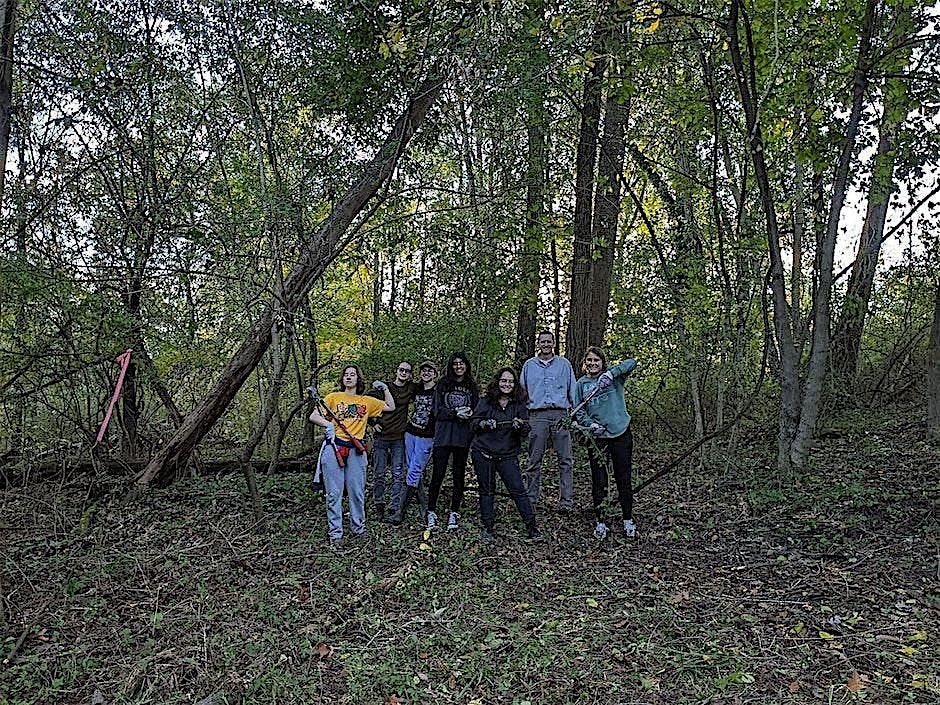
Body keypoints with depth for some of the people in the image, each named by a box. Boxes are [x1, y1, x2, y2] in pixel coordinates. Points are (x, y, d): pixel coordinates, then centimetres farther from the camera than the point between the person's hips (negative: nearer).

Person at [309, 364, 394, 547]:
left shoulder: (367, 401, 16)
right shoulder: (333, 397, 10)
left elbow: (391, 407, 23)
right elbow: (313, 416, 5)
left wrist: (385, 388, 16)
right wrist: (327, 424, -13)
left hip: (356, 450, 2)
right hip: (334, 447, -1)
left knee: (357, 492, 3)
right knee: (334, 493, -2)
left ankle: (358, 528, 18)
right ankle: (335, 533, 6)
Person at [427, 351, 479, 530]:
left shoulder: (472, 387, 12)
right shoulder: (442, 385, 6)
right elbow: (437, 411, -1)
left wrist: (469, 413, -11)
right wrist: (456, 413, -15)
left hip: (463, 437, 2)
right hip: (443, 435, -2)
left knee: (459, 475, 6)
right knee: (438, 474, -3)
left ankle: (454, 512, 14)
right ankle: (431, 511, 6)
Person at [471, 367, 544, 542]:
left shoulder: (519, 404, 4)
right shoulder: (485, 401, 2)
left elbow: (526, 429, 0)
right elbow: (474, 424, 3)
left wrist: (520, 426, -22)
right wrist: (485, 424, -17)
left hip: (508, 454, 0)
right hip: (483, 453, 0)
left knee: (518, 489, -5)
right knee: (486, 490, 8)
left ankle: (532, 528, 3)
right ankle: (488, 528, 20)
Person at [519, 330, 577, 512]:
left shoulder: (564, 364, 12)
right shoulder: (529, 365, 14)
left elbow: (572, 391, 12)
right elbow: (522, 391, 18)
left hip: (560, 414, 0)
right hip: (537, 415, 1)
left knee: (565, 460, -2)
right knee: (534, 461, 2)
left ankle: (566, 500, 2)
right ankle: (530, 500, 9)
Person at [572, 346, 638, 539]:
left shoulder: (614, 377, 3)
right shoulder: (581, 384, 9)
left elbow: (631, 363, -12)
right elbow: (578, 411, 5)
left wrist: (611, 373, -25)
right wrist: (590, 423, -13)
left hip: (621, 433, -1)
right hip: (597, 437, 1)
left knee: (624, 478, 6)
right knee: (598, 481, 4)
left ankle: (628, 520, 19)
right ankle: (600, 522, 16)